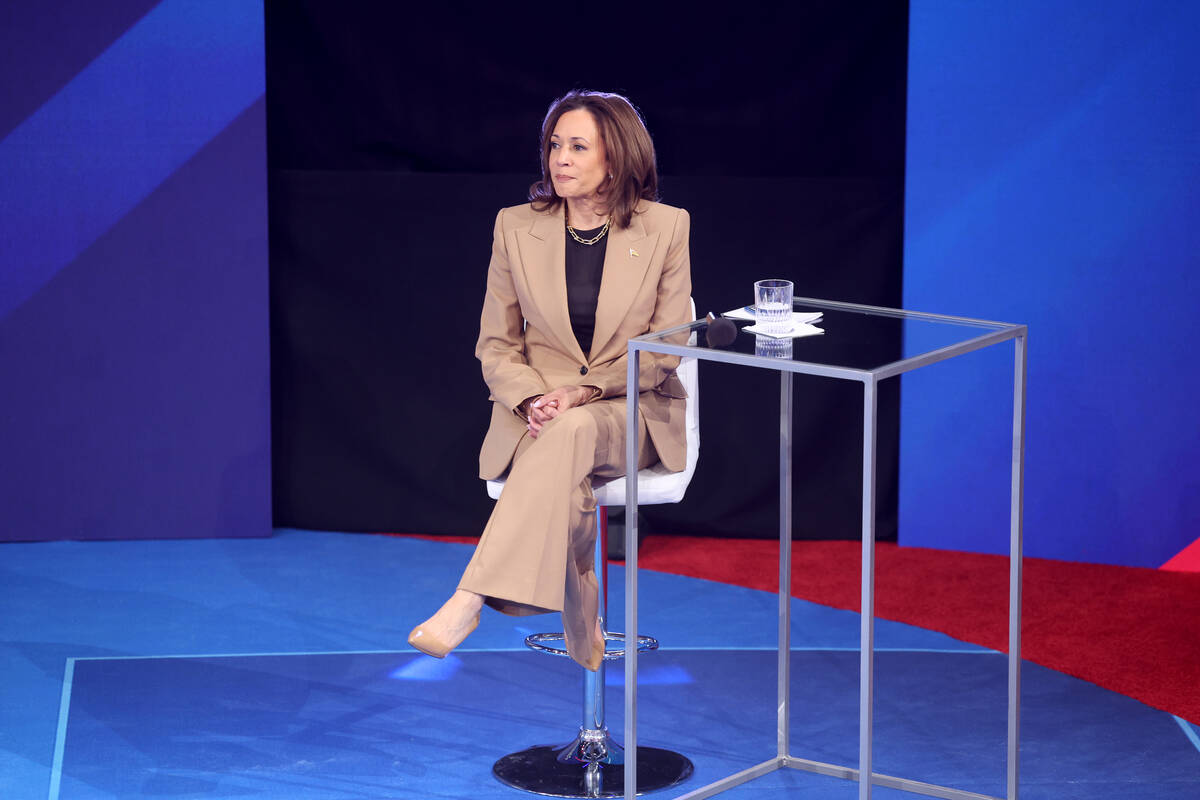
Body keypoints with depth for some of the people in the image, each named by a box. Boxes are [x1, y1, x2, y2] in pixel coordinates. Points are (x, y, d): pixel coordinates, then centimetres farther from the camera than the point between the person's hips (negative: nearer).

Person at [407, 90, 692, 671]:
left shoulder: (665, 228, 0)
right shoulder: (516, 227, 5)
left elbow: (667, 347, -1)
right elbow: (495, 347, 7)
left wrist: (588, 390, -16)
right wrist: (532, 398, -14)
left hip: (631, 413, -1)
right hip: (536, 414, 1)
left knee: (571, 433, -38)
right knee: (564, 493, -36)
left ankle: (470, 601, -42)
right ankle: (582, 630, -17)